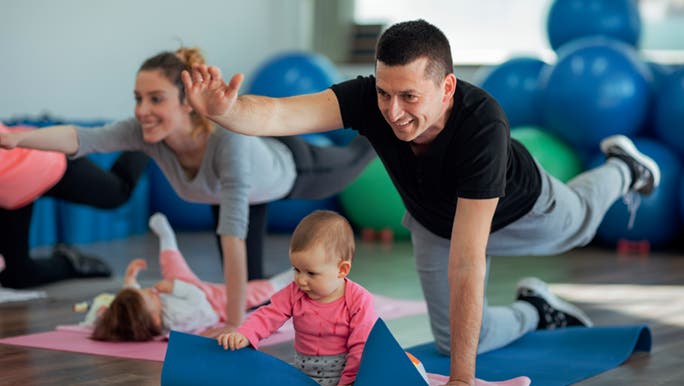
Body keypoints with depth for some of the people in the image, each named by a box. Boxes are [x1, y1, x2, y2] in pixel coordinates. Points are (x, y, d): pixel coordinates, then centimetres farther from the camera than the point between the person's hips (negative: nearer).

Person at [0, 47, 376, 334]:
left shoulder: (228, 137, -52)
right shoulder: (145, 132, -38)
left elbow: (233, 234, -56)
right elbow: (81, 138, -53)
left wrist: (234, 326, -57)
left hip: (290, 168, -3)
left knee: (351, 161, 30)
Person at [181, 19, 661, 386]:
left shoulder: (482, 124, -49)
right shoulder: (369, 98, -39)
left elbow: (466, 259, -50)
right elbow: (276, 115, -54)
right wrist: (224, 109, -78)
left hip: (516, 209, -2)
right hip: (435, 221, 2)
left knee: (577, 221, 31)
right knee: (460, 338, 11)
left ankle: (621, 169, 63)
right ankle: (534, 310, 40)